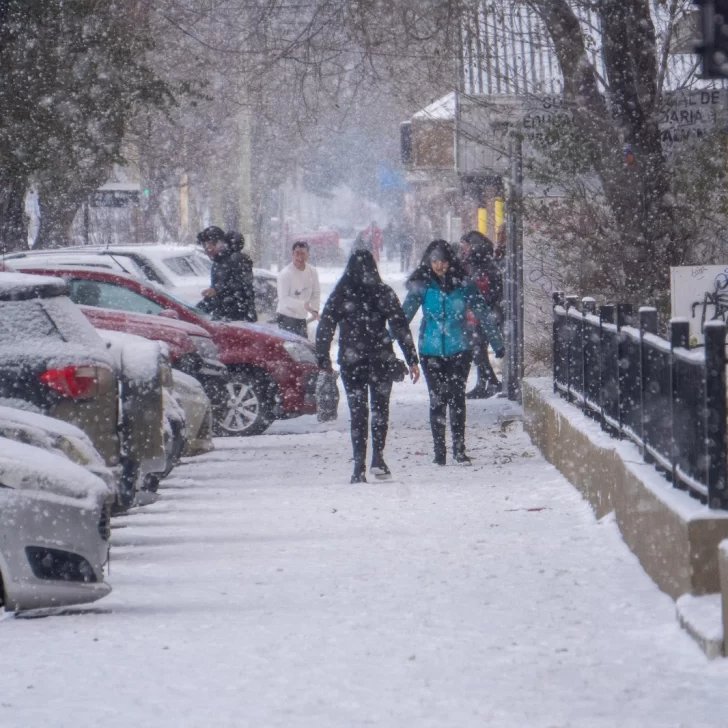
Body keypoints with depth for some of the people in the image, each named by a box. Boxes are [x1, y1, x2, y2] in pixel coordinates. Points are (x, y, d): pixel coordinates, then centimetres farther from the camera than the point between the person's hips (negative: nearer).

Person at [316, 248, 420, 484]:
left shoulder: (340, 295, 0)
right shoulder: (384, 293, -2)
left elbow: (324, 329, -1)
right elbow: (401, 328, -3)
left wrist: (323, 361, 6)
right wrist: (412, 360, 0)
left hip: (351, 363, 0)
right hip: (381, 360, 0)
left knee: (357, 413, 7)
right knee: (380, 408, 12)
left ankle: (359, 467, 1)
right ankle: (378, 459, -2)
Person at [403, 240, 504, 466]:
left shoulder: (463, 284, -2)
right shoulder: (422, 286, -3)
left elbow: (484, 313, 4)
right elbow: (404, 314, -9)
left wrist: (497, 344, 5)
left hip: (458, 350, 0)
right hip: (431, 351, 0)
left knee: (457, 398, -2)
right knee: (437, 399, 1)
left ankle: (459, 450, 5)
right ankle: (439, 452, 8)